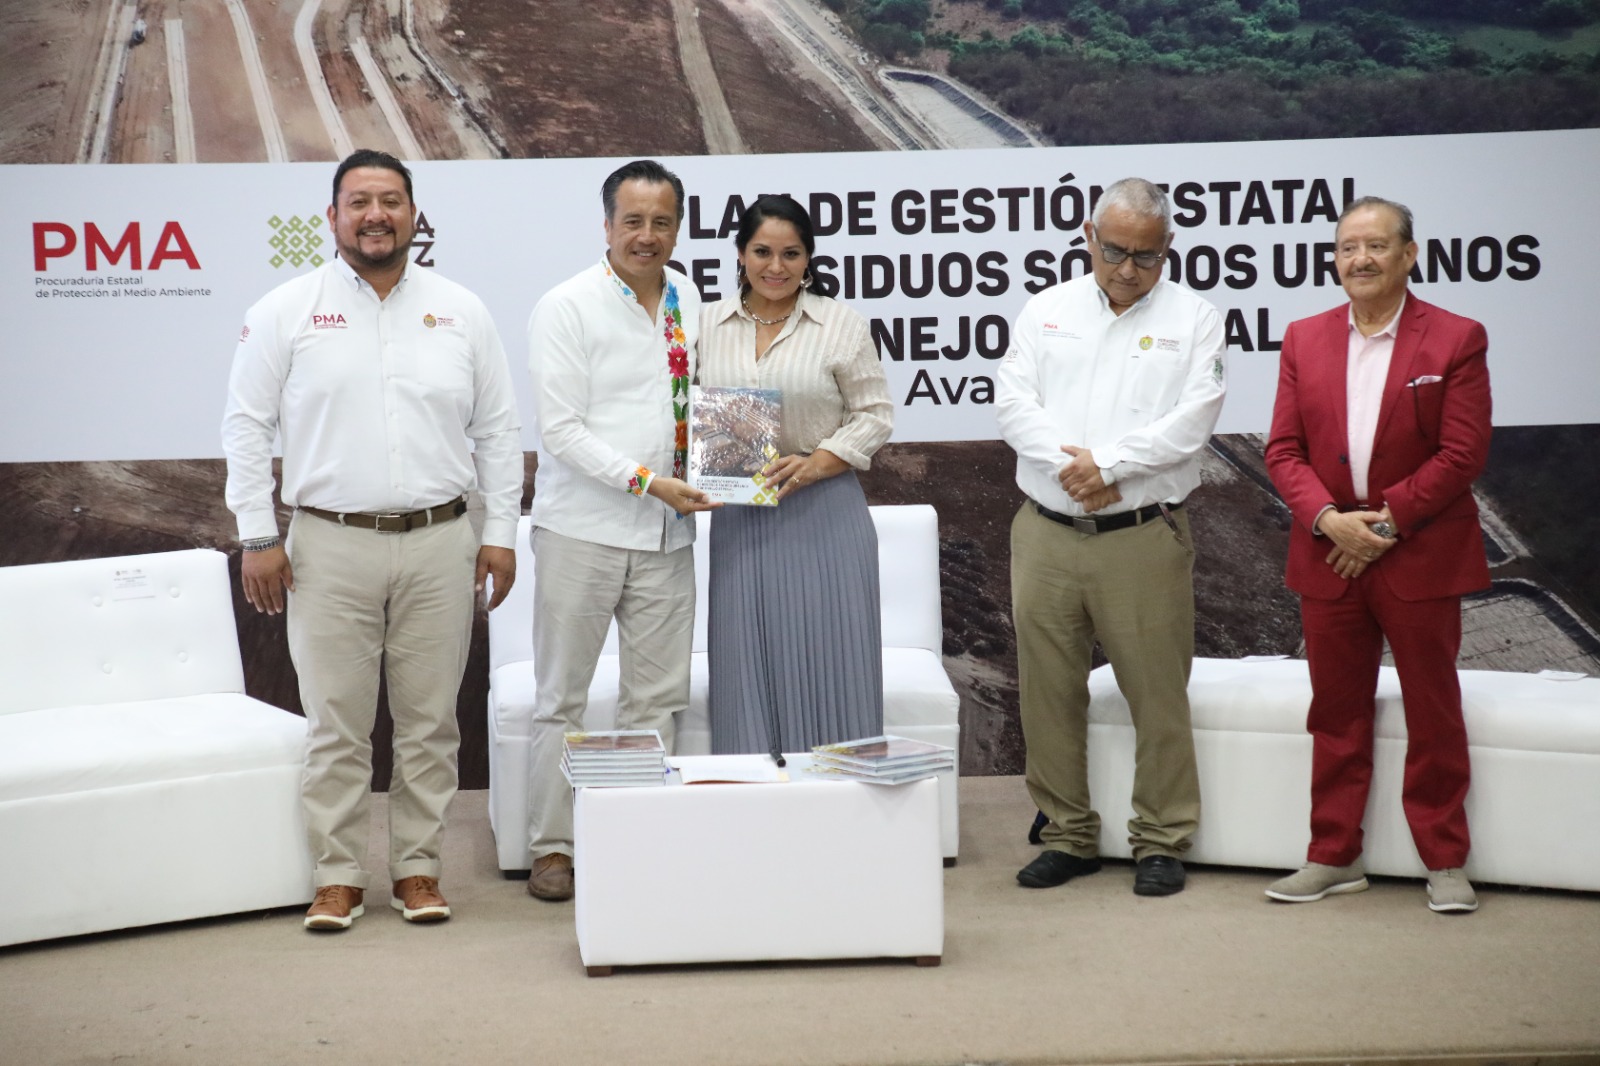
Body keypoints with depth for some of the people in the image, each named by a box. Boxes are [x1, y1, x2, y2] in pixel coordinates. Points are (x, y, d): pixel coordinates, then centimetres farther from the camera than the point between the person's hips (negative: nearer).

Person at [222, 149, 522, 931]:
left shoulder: (462, 313, 7)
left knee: (430, 720, 6)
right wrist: (258, 537, -2)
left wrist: (500, 532, 5)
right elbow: (246, 425, 3)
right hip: (330, 545, -1)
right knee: (336, 724, 2)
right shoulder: (288, 310, 2)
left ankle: (418, 868, 18)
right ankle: (338, 877, 13)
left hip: (438, 545, 2)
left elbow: (498, 429, 10)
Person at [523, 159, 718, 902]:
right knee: (562, 696, 3)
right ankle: (550, 848, 12)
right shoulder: (566, 307, -7)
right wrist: (647, 482, -19)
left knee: (657, 695, 8)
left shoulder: (687, 299, 10)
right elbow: (560, 427, -13)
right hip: (582, 528, -5)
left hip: (665, 534, 5)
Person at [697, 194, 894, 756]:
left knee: (825, 662, -1)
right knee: (747, 665, 4)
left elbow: (875, 413, 1)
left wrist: (815, 463, -13)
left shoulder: (841, 324, 1)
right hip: (738, 517, 2)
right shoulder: (709, 325, 9)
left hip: (824, 514, -2)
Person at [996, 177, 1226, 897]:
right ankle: (1068, 837, 20)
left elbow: (1190, 423, -8)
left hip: (1143, 537, -3)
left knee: (1157, 694, 0)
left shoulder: (1192, 319, 4)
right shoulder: (1047, 310, 12)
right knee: (1048, 692, 7)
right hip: (1046, 534, 3)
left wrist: (1105, 463, -15)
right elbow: (1013, 401, 1)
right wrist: (1070, 470, -12)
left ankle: (1161, 842, 13)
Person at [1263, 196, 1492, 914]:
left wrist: (1386, 520, -14)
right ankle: (1334, 857, 21)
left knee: (1434, 716, 6)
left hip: (1421, 556, -3)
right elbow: (1283, 450, 3)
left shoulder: (1455, 340, -4)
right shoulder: (1304, 340, 7)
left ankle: (1445, 862, 17)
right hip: (1328, 556, 3)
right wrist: (1329, 520, -12)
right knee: (1336, 715, 11)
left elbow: (1462, 454, -9)